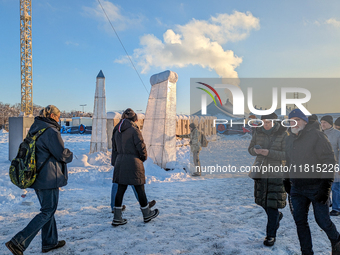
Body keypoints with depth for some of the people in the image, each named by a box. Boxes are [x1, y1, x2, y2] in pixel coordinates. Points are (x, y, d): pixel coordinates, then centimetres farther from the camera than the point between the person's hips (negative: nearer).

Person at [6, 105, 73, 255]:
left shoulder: (35, 130, 11)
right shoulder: (51, 131, -18)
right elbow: (62, 154, -17)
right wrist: (70, 155, 5)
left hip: (37, 177, 10)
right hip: (49, 178, -10)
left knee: (47, 209, 19)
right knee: (48, 212, 0)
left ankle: (50, 242, 29)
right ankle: (18, 242, -3)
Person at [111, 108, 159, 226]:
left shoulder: (117, 131, 10)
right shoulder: (134, 130, -11)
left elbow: (114, 149, 14)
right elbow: (141, 146, -11)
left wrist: (115, 163, 19)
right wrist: (144, 157, 8)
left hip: (120, 162, 6)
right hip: (133, 163, -6)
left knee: (120, 190, 9)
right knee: (140, 190, 7)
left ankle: (117, 218, 11)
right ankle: (147, 214, 22)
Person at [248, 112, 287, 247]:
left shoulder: (283, 134, -11)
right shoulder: (258, 132, 1)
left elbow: (287, 155, -14)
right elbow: (250, 149, 7)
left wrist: (269, 153, -26)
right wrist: (255, 150, -16)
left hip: (276, 172, -4)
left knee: (272, 203, -3)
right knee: (262, 200, 12)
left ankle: (271, 235, 12)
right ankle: (277, 216, 44)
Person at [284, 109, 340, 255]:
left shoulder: (316, 135, -9)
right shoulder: (289, 139, 10)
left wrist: (326, 185, -16)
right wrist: (286, 180, 21)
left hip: (316, 187, -5)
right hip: (296, 189, 6)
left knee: (322, 220, 3)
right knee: (300, 222, 8)